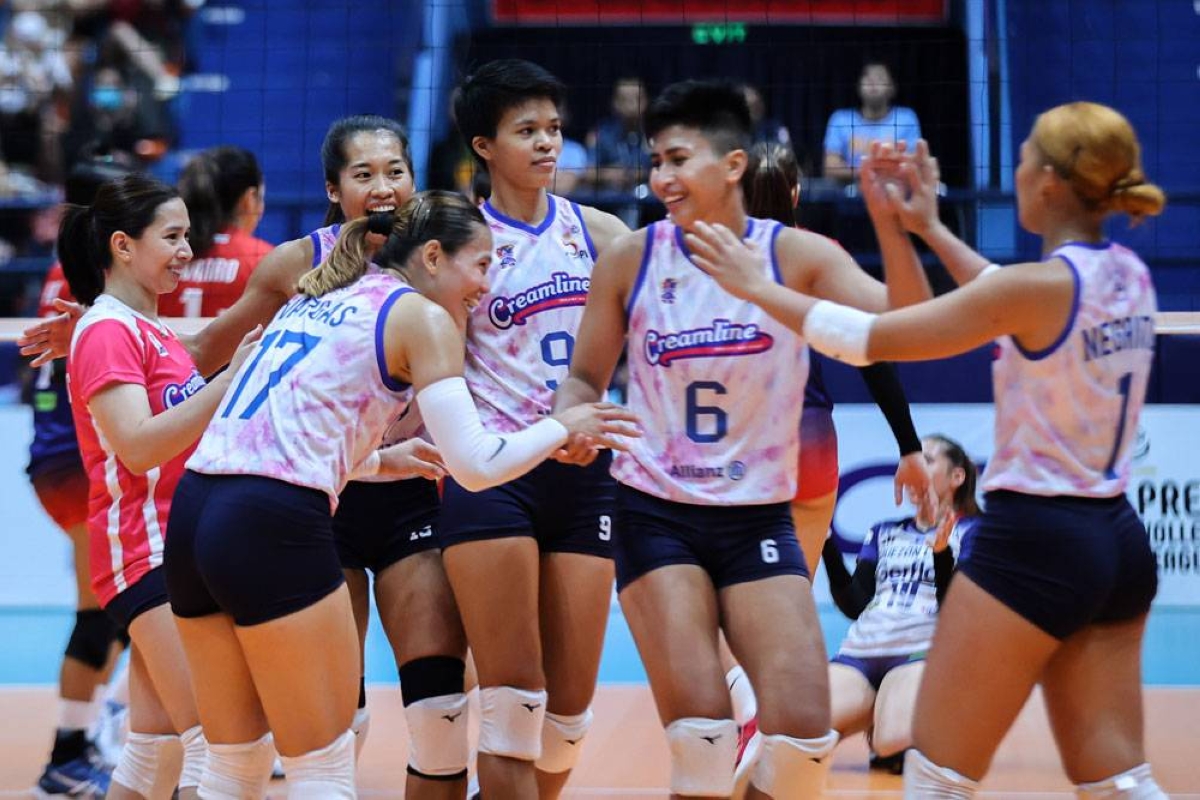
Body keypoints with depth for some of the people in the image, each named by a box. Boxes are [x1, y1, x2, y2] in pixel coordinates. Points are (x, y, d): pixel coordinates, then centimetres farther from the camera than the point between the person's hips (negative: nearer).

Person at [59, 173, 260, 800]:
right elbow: (138, 445, -20)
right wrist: (231, 378, -23)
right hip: (146, 553, -10)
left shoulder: (154, 332, 20)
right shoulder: (108, 331, -9)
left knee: (157, 748, 11)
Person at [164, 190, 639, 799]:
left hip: (194, 508, 8)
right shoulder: (422, 317, 1)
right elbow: (474, 464, -7)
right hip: (273, 526, -8)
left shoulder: (317, 299, 23)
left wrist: (377, 461, 32)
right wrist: (564, 427, 9)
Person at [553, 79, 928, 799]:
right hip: (656, 516, 0)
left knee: (804, 731, -8)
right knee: (701, 734, -13)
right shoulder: (630, 261, -1)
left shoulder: (796, 255, -5)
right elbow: (586, 376, 10)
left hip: (759, 518, 1)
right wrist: (569, 425, -12)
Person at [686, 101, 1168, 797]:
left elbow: (869, 339, -12)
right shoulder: (1127, 274, 5)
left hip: (1033, 544, -8)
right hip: (1118, 541, 8)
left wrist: (756, 286, -1)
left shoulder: (1041, 286, -17)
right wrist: (924, 230, 26)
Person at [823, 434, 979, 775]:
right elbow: (854, 605, 11)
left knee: (894, 746, -34)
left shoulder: (969, 532, 8)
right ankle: (871, 720, 5)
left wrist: (941, 552, -21)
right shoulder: (883, 533, 23)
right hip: (860, 652, 4)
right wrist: (826, 542, 4)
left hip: (922, 654, -4)